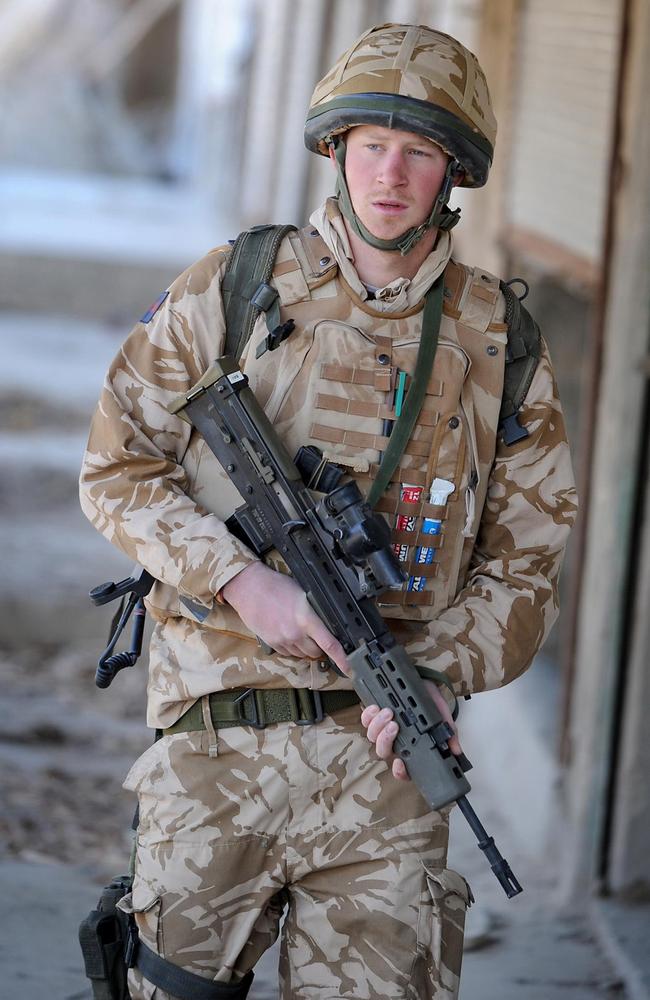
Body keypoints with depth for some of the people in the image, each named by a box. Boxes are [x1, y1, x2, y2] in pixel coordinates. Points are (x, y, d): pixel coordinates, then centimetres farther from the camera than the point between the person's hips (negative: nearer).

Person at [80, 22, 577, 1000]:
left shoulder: (498, 345, 5)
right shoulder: (228, 294, 2)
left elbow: (524, 563, 8)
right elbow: (118, 467, 4)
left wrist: (439, 671, -10)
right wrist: (240, 579, -11)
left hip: (384, 746, 1)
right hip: (217, 735, 0)